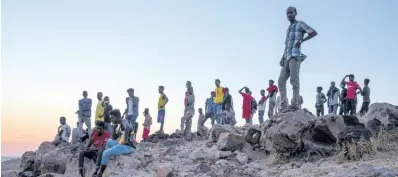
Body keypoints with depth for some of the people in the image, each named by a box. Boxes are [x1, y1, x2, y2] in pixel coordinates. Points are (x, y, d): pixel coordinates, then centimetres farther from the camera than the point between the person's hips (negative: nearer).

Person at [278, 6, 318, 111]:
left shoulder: (300, 24, 8)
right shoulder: (288, 30, 30)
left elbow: (314, 33, -5)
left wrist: (301, 41, -15)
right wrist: (282, 58, 13)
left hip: (295, 56, -8)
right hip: (287, 59, 8)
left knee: (294, 80, -16)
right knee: (281, 81, -3)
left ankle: (295, 104, -21)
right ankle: (284, 105, -6)